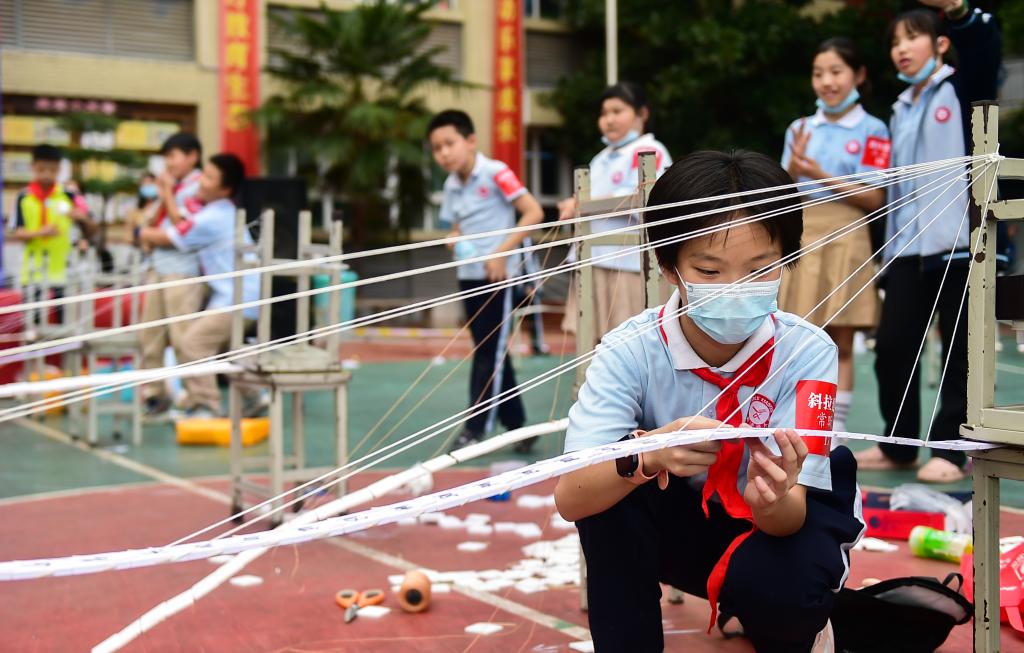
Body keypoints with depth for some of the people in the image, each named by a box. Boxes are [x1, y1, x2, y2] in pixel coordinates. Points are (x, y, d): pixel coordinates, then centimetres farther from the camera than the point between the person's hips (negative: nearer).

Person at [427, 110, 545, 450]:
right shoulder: (451, 186, 8)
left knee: (489, 351, -4)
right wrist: (456, 241, -6)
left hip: (498, 273, -7)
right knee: (489, 351, 12)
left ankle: (476, 427, 0)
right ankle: (516, 424, 22)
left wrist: (502, 252, -19)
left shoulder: (496, 173, -12)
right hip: (468, 275, 7)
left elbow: (534, 212, -16)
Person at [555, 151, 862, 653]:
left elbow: (792, 515, -27)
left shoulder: (807, 351, -22)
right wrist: (647, 456, -50)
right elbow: (569, 497, -31)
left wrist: (773, 496, -51)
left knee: (777, 586, -33)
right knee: (613, 479, -29)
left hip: (779, 526, 0)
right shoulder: (631, 349, -22)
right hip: (679, 529, 0)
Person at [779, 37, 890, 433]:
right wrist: (793, 170, -10)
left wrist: (821, 176, -16)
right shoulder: (799, 129, 11)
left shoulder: (872, 131, -1)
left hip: (845, 242, -3)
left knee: (840, 344, 0)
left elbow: (874, 199, -7)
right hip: (799, 243, 3)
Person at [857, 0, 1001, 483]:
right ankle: (897, 445, 15)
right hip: (908, 248, 6)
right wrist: (888, 249, 16)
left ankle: (949, 449, 7)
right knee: (892, 346, 4)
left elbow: (984, 48, -21)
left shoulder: (962, 90, 2)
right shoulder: (900, 111, 19)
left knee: (958, 351, 0)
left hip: (960, 243, -6)